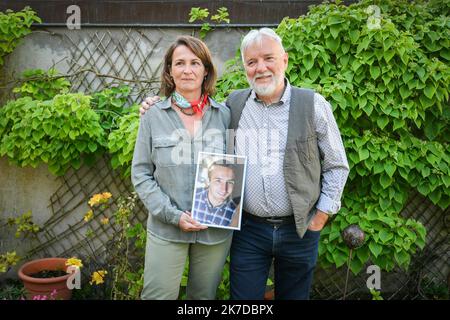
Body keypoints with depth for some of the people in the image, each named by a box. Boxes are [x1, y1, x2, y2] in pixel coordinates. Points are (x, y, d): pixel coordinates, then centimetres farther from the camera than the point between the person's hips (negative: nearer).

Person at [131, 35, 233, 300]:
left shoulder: (225, 115, -1)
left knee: (205, 295, 18)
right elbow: (141, 174, -3)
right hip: (166, 229, -1)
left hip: (216, 229, 2)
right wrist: (173, 215, -12)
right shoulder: (153, 117, -3)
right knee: (158, 295, 6)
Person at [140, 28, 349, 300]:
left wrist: (320, 217, -2)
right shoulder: (233, 104, 1)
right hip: (248, 229, 1)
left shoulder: (314, 105, -5)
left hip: (299, 230, -1)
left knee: (293, 295, 17)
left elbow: (337, 166, 1)